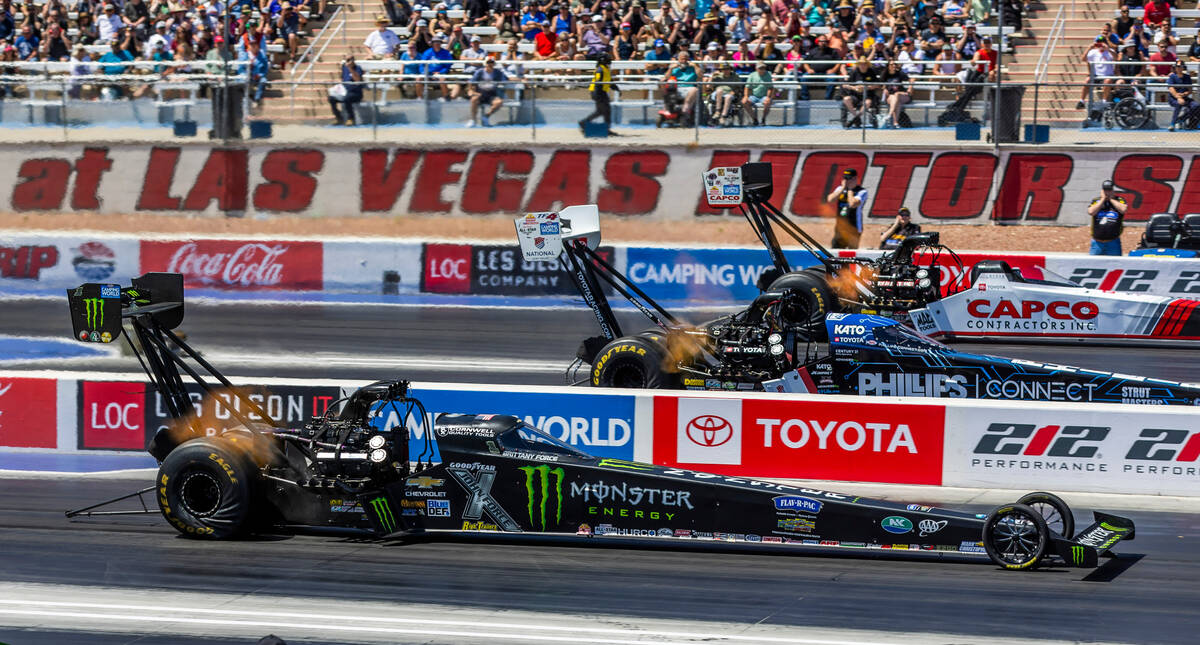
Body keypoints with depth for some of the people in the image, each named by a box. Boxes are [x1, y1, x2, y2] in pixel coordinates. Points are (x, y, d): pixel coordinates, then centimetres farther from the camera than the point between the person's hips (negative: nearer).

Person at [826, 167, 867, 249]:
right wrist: (843, 188, -7)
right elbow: (830, 200, -6)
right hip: (839, 229, 6)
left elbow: (853, 204, -25)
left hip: (853, 229, -6)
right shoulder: (840, 189, 11)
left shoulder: (862, 192, -8)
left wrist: (850, 190, -11)